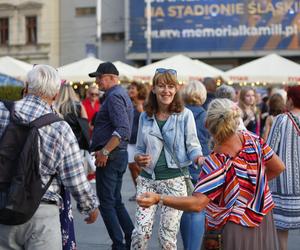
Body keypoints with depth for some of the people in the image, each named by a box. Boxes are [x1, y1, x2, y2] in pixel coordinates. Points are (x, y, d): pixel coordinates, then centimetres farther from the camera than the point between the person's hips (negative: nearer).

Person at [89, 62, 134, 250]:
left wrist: (104, 151, -23)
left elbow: (122, 130, -27)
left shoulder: (114, 96, -15)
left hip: (110, 157, -10)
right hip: (120, 154, 10)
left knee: (106, 202, -3)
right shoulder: (123, 95, 17)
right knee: (116, 201, 16)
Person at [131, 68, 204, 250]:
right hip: (147, 179, 3)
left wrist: (199, 157, -25)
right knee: (141, 230, -5)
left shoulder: (185, 115, -4)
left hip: (175, 180, -2)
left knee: (168, 235, 3)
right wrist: (138, 158, -7)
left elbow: (193, 146, -3)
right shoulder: (145, 117, 6)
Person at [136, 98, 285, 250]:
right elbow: (278, 168, -1)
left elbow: (197, 204, -32)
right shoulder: (251, 139, -12)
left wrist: (158, 199, -36)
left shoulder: (216, 162, -27)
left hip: (238, 229, -6)